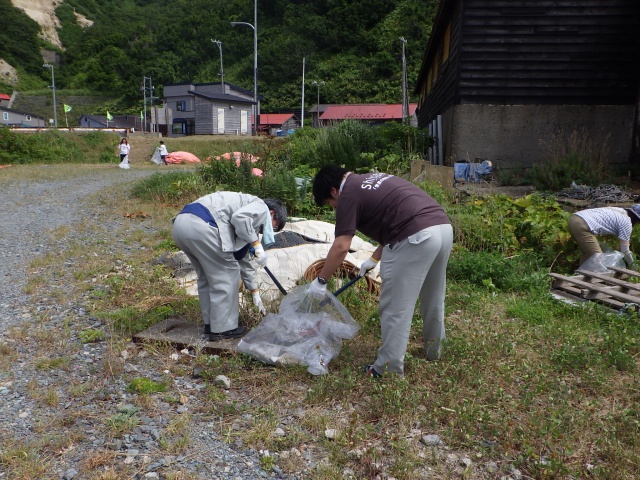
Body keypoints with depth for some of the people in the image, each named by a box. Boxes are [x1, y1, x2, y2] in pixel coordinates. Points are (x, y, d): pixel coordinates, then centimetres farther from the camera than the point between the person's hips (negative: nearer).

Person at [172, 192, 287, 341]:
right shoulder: (261, 208, 10)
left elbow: (243, 261, 39)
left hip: (181, 223, 10)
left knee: (207, 276, 24)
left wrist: (255, 293, 44)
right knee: (227, 275, 4)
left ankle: (211, 324, 33)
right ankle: (223, 329, 13)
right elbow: (239, 217, -14)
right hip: (200, 225, -10)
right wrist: (257, 245, -6)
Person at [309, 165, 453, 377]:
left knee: (396, 308, 3)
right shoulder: (372, 179, 25)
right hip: (444, 227, 10)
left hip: (416, 238, -10)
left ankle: (390, 368, 13)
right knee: (434, 299, 25)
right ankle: (434, 350, 44)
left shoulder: (349, 194, 0)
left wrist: (320, 281, 2)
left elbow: (341, 247, -8)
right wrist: (374, 259, 37)